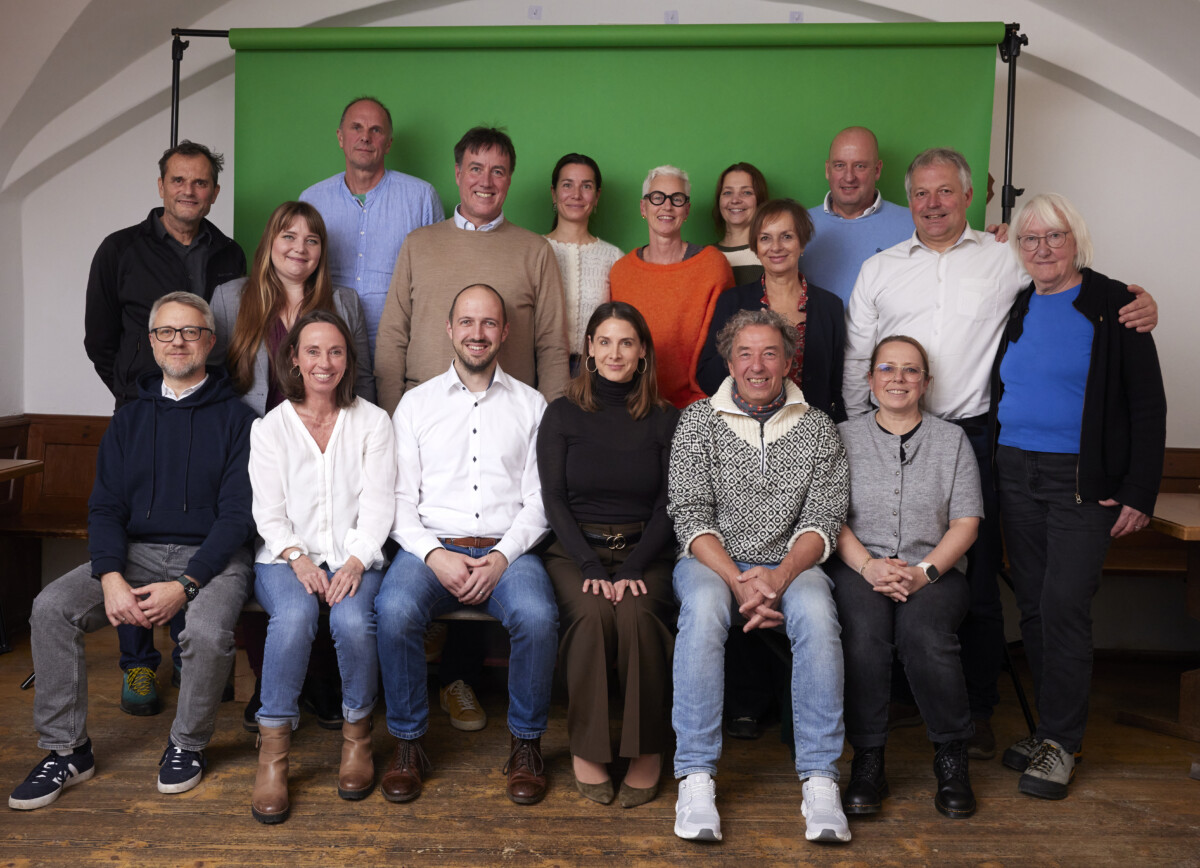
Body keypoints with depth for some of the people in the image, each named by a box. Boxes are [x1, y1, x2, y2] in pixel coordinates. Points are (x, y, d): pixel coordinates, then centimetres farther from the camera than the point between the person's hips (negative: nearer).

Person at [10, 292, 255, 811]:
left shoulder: (235, 418, -1)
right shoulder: (129, 420, 13)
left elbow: (238, 513, -7)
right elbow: (105, 508, 7)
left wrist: (184, 585, -19)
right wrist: (111, 578, -13)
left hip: (212, 555, -4)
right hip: (138, 552, 4)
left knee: (207, 631, -33)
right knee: (51, 608, -18)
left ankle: (187, 744, -3)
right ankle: (66, 750, -2)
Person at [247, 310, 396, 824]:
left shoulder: (372, 422, 9)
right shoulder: (270, 427, 10)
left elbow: (378, 505, 1)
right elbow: (268, 512, 3)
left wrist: (356, 561, -16)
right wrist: (297, 558, -16)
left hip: (353, 556, 0)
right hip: (287, 556, 0)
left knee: (353, 620, -31)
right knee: (295, 613, -33)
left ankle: (358, 732, -8)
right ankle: (273, 747, -22)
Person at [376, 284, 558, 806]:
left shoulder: (531, 406, 13)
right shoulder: (416, 403, 13)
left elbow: (540, 499, 6)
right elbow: (401, 496, 6)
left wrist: (502, 556, -11)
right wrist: (434, 555, -11)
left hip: (507, 551, 0)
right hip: (431, 546, 1)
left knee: (537, 617, -31)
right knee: (394, 611, -31)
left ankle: (526, 742, -7)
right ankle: (407, 743, -9)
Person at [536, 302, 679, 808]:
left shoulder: (664, 420, 8)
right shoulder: (563, 414, 7)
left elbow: (668, 506, 2)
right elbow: (553, 500, -1)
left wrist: (632, 571, -13)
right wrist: (592, 569, -14)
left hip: (643, 552, 0)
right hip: (575, 550, 0)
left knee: (636, 614, -30)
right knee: (592, 614, -30)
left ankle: (648, 749, -14)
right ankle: (587, 747, -13)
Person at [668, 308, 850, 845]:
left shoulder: (818, 429, 7)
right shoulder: (698, 422, 4)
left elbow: (824, 519, 0)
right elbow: (690, 517, -4)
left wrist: (779, 575, -19)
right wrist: (738, 581, -18)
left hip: (790, 563, 1)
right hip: (712, 561, -1)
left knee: (816, 614, -32)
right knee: (703, 608, -34)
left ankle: (820, 779, -26)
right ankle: (696, 776, -29)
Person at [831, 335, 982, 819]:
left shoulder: (952, 440, 14)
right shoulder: (842, 437, 13)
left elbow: (965, 523, 6)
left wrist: (924, 572, -12)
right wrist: (870, 566, -14)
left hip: (933, 573, 0)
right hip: (859, 568, 0)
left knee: (923, 634, -32)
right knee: (864, 631, -33)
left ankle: (951, 759, -13)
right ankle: (867, 762, -20)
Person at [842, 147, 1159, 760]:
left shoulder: (1008, 260, 8)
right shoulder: (879, 269, 12)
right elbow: (856, 363, 13)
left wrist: (1137, 303, -8)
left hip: (975, 439, -1)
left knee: (978, 581, 3)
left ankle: (978, 709, 18)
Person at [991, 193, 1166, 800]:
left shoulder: (1113, 306, -2)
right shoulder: (1014, 310, 12)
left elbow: (1147, 404, -4)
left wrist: (1139, 493, -10)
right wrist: (987, 472, 8)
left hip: (1083, 484, -5)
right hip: (1016, 476, 5)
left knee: (1064, 606, -9)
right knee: (1033, 606, 7)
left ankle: (1061, 742, 5)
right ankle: (1051, 727, 20)